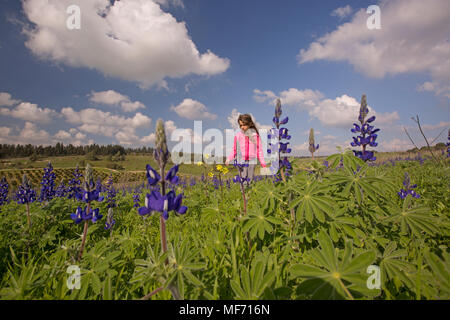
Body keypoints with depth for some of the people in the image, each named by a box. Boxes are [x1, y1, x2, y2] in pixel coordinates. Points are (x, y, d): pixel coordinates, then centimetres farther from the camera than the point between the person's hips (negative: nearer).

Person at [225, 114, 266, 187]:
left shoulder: (255, 135, 4)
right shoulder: (238, 135, 4)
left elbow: (259, 149, 8)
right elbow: (234, 149, 10)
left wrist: (262, 162, 2)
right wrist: (229, 159, -3)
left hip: (252, 161, 1)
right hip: (241, 161, -1)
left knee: (250, 180, 4)